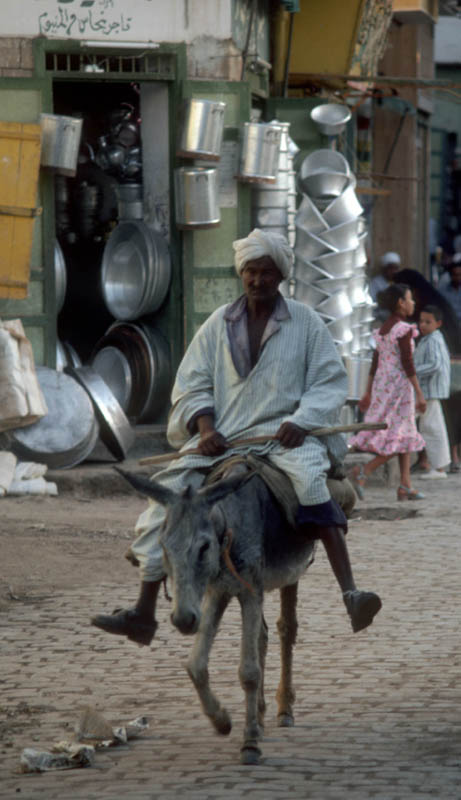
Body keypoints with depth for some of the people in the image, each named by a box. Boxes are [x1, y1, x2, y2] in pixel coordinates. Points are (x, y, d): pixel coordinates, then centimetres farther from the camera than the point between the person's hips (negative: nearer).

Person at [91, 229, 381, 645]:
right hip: (222, 436, 3)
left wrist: (301, 421, -15)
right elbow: (191, 384, 10)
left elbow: (329, 381, 2)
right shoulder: (219, 324, 11)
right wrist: (204, 426, -9)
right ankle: (144, 613, -3)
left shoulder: (306, 322, 5)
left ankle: (350, 594, -43)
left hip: (284, 433, -3)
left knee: (310, 479, -35)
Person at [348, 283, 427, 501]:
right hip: (399, 385, -9)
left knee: (406, 436, 13)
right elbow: (407, 364, -17)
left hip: (381, 385, 9)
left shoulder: (382, 329, 11)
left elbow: (375, 363, 14)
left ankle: (405, 487, 11)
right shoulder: (403, 330, -13)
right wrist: (419, 394, -15)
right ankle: (363, 471, -15)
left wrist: (368, 393, 17)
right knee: (400, 436, -4)